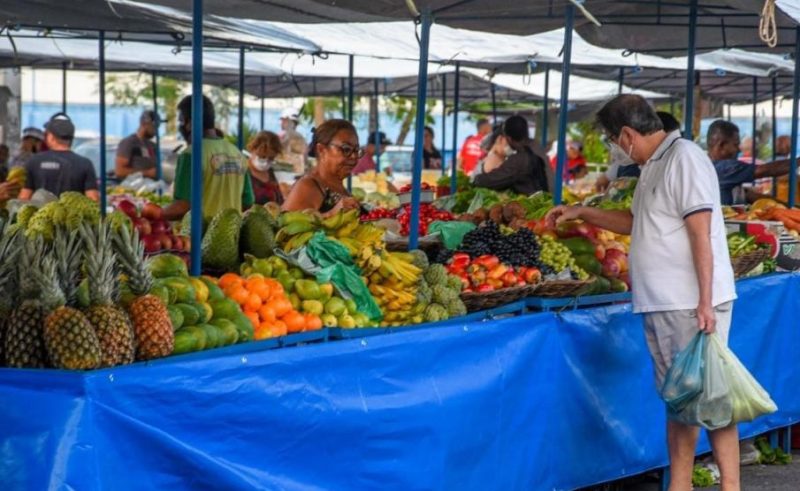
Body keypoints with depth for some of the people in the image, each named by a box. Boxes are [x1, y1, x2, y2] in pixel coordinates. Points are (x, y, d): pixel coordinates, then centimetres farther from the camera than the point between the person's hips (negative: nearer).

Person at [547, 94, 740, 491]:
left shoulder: (684, 158, -12)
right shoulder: (653, 167, 16)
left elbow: (701, 233, -18)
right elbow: (637, 222, 33)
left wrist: (705, 302, -22)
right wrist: (582, 213, 28)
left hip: (692, 305, -9)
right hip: (661, 305, 9)